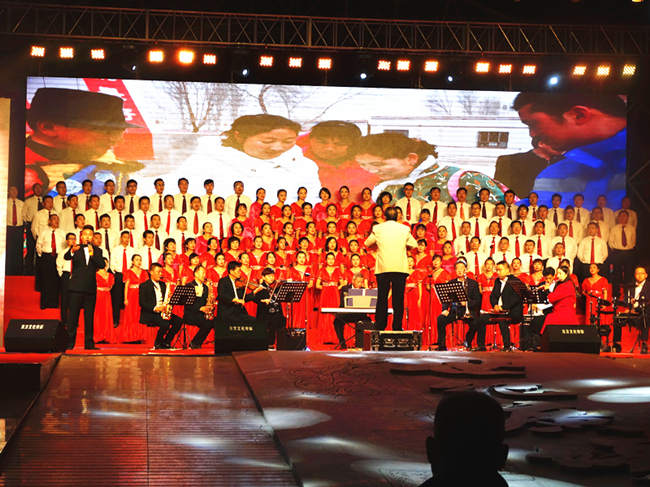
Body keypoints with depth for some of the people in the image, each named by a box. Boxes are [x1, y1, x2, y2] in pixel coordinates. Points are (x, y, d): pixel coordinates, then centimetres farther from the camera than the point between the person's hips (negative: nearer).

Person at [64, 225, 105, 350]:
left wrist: (93, 255, -15)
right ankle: (70, 343, -3)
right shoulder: (76, 249, 6)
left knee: (89, 316, 5)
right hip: (77, 287, -2)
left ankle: (89, 343, 9)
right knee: (73, 315, -4)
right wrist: (72, 251, -35)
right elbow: (66, 257, -13)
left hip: (90, 288, 2)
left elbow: (102, 265, -1)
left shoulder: (97, 250, 13)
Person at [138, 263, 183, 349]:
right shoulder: (144, 286, -2)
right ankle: (157, 343, -5)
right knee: (165, 324, -31)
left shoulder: (163, 285, 19)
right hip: (149, 314, -7)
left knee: (179, 321, -16)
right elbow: (142, 302, -11)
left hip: (162, 312, 7)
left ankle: (165, 342, -3)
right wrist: (155, 308, -24)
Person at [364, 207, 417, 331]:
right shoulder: (404, 229, 5)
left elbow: (367, 243, 11)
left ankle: (380, 327, 3)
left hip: (382, 268, 0)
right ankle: (397, 327, -1)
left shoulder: (377, 229, 4)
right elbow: (414, 245, 9)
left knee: (382, 298, 5)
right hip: (400, 267, 0)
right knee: (398, 299, 2)